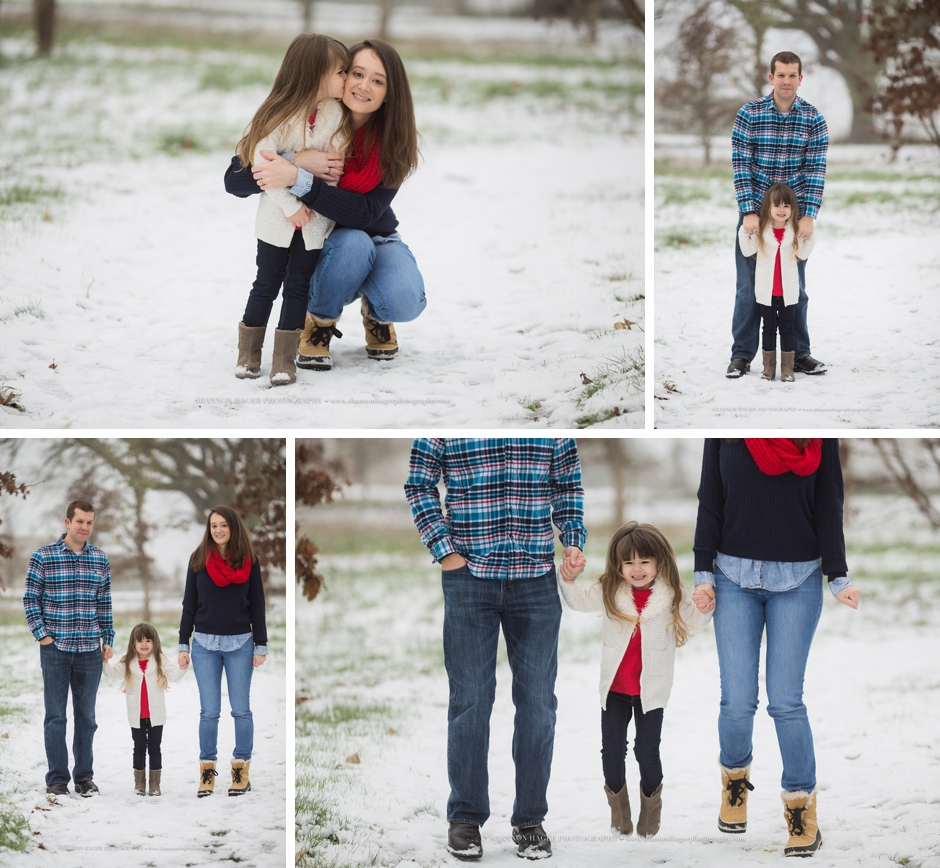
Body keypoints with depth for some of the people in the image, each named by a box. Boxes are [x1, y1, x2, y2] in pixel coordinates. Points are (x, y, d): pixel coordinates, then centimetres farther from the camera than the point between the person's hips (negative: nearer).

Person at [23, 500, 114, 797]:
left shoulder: (100, 560, 7)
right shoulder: (42, 557, -4)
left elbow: (104, 603, 12)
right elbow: (30, 599, -1)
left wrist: (108, 640, 7)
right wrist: (41, 634, -7)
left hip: (90, 649, 3)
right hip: (55, 649, -3)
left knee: (86, 716, 8)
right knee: (56, 716, 1)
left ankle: (84, 777, 16)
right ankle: (57, 778, 7)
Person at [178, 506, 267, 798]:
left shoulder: (249, 561, 1)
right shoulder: (199, 559, 3)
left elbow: (257, 605, 4)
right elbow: (189, 604, 6)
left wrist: (261, 646, 1)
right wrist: (183, 645, 2)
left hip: (240, 643, 0)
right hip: (205, 643, 0)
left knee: (241, 709, 2)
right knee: (209, 711, 0)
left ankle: (241, 770, 10)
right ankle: (207, 771, 7)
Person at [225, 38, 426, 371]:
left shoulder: (392, 142, -17)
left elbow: (366, 212, -31)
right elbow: (234, 181, -21)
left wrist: (297, 179, -42)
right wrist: (299, 162, -36)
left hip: (378, 240, 1)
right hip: (317, 247, -1)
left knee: (405, 302, -30)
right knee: (353, 243, -35)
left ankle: (375, 312, 8)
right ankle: (319, 322, -7)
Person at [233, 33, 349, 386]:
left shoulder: (335, 113, -4)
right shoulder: (281, 114, -16)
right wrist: (290, 206, -17)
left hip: (315, 218, 3)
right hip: (277, 216, -3)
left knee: (298, 287, 4)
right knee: (267, 284, 6)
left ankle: (284, 359, 9)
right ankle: (248, 354, 19)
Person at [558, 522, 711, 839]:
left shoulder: (671, 595, -7)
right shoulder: (609, 592, -2)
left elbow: (695, 619, -4)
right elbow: (579, 600, 5)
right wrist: (568, 580, -13)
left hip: (651, 690, -2)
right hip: (614, 689, 2)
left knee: (647, 752, -1)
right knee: (612, 751, 6)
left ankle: (650, 810, 22)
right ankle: (618, 810, 26)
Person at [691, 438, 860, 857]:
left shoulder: (819, 437, 1)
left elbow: (828, 504, 3)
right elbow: (710, 501, 6)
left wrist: (838, 577, -3)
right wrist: (703, 572, 1)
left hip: (799, 579, -1)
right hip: (734, 576, 1)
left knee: (786, 702, -6)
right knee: (737, 701, -3)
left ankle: (801, 807, 8)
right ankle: (735, 776, 26)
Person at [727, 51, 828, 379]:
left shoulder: (813, 119, -2)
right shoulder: (749, 114, -6)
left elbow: (815, 170, -5)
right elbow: (741, 165, -9)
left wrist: (808, 216, -14)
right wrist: (749, 213, -16)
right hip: (755, 211, -1)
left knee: (795, 286, 8)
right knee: (749, 286, 3)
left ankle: (798, 354, 17)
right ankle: (742, 355, 10)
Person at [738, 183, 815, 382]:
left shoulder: (796, 230, -3)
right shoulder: (761, 229, -5)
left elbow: (802, 255, 2)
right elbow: (748, 251, -4)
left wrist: (809, 238, -11)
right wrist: (745, 232, -16)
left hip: (788, 290, 0)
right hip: (766, 290, 0)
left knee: (787, 327, 7)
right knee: (769, 327, 9)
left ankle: (787, 368, 11)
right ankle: (768, 367, 16)